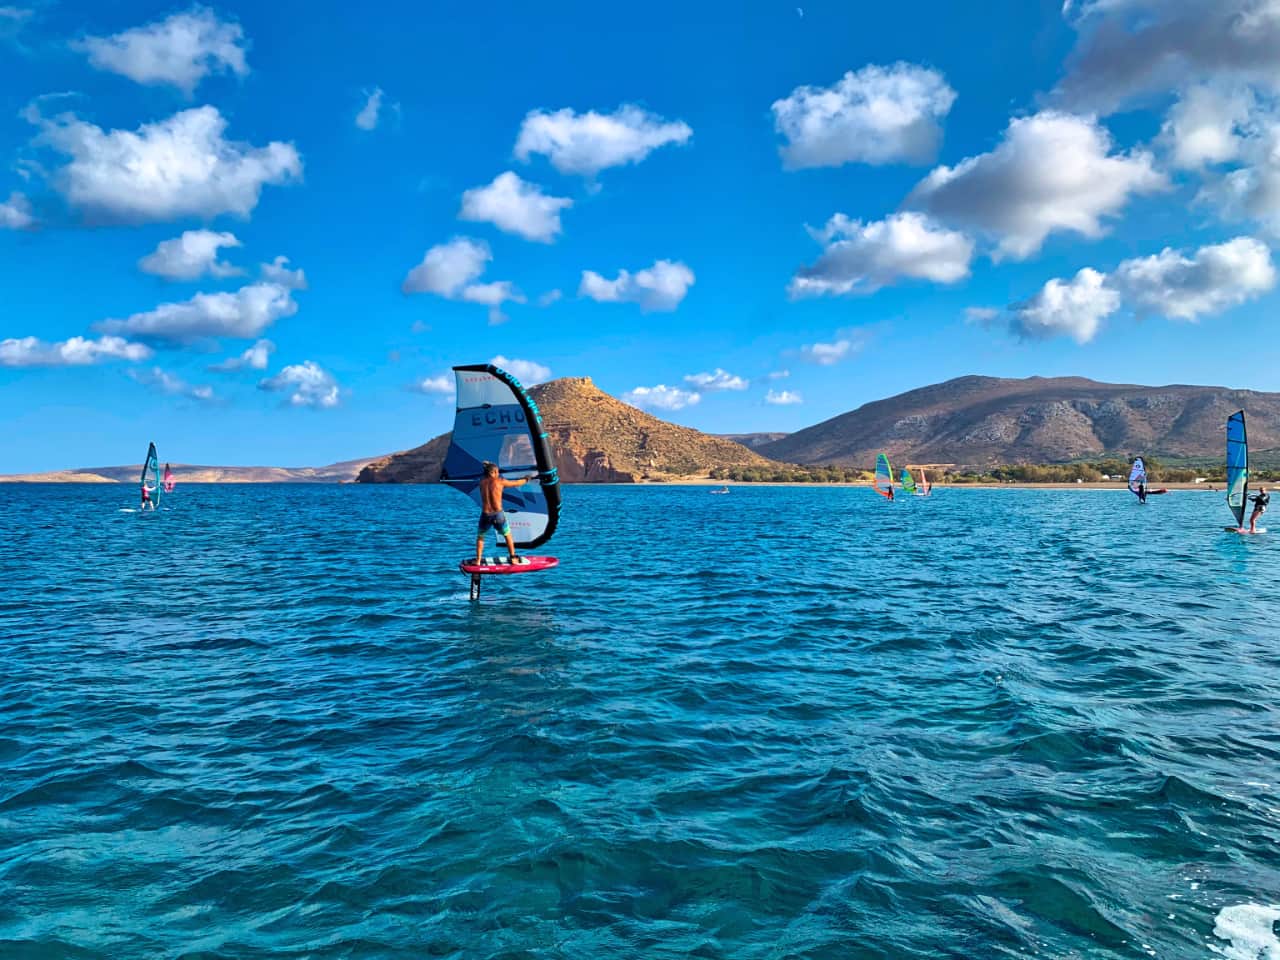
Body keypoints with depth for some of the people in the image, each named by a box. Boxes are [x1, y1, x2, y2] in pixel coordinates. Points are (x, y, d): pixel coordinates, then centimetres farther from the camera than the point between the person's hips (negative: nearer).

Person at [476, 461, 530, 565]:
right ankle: (513, 558, 21)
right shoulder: (499, 481, -2)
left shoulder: (482, 482, 3)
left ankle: (478, 560, 13)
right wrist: (526, 480, 29)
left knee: (480, 537, 21)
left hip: (485, 515, 2)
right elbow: (516, 483, 11)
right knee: (508, 536, 18)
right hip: (498, 514, -2)